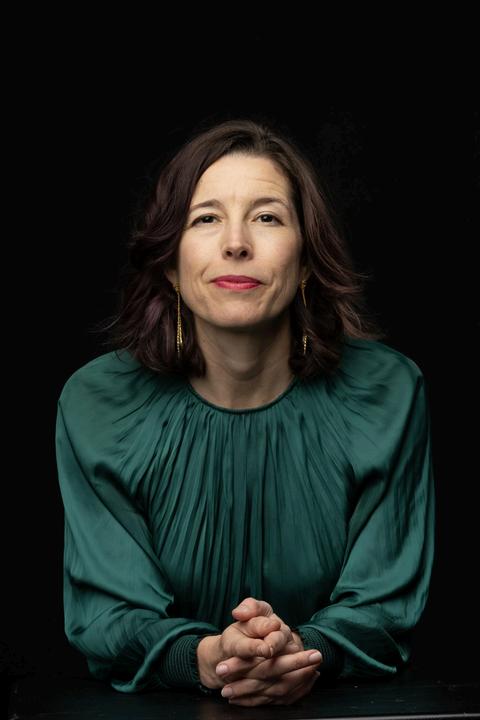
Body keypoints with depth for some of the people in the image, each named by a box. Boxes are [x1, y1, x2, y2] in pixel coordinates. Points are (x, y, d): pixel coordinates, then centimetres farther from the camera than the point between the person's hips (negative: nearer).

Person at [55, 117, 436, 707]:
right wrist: (204, 658, -26)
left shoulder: (387, 393, -4)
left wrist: (309, 654, -24)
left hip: (343, 709, 1)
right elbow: (105, 614, -6)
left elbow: (385, 604, -3)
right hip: (160, 713, 0)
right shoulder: (95, 405, -4)